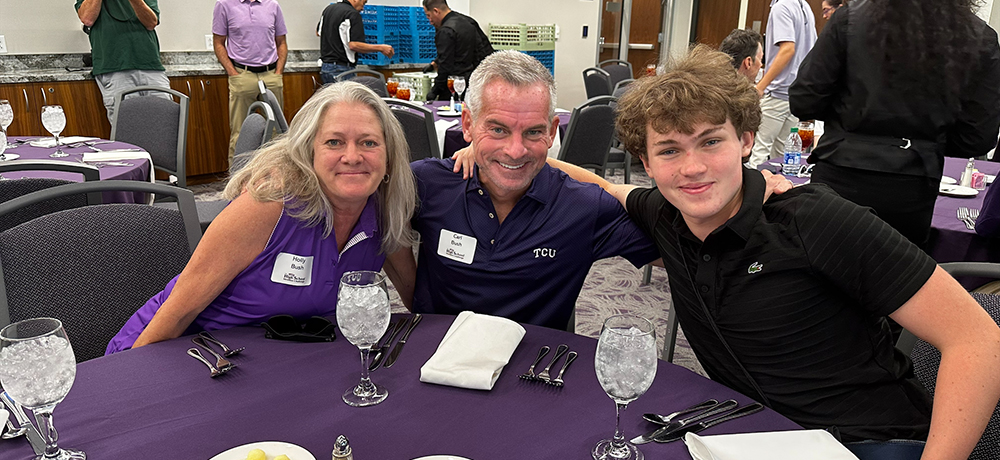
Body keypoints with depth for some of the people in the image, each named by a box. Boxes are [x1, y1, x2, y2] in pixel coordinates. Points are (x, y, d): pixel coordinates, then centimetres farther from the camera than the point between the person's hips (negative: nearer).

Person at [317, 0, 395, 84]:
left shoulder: (328, 8, 12)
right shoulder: (353, 14, -13)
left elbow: (318, 32, 26)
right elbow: (354, 45, -21)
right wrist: (381, 48, -15)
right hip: (341, 69, -8)